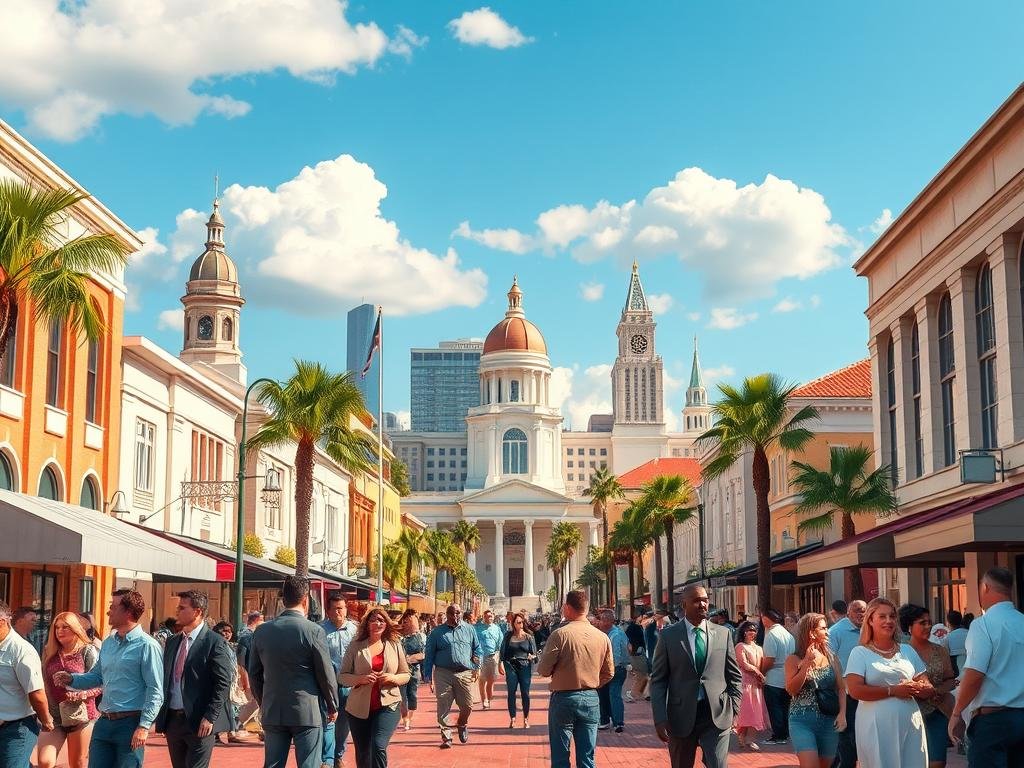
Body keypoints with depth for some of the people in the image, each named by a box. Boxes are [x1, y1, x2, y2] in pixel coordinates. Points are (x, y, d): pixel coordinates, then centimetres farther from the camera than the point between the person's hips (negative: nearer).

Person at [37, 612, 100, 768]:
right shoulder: (49, 652, 9)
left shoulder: (88, 651, -4)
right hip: (52, 716, 3)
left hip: (79, 715, -3)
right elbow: (43, 682, 15)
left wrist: (80, 694, -22)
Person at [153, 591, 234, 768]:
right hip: (171, 719, 7)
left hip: (199, 723, -7)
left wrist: (210, 718, -17)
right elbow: (165, 678, 16)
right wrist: (161, 717, 9)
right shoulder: (172, 641, 13)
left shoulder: (215, 642, -8)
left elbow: (222, 684, -11)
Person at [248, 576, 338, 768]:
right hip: (306, 712, -4)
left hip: (272, 712, 4)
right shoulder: (314, 631, -11)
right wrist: (332, 706, 7)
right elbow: (326, 674, -7)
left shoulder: (261, 631, 2)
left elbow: (254, 673, 9)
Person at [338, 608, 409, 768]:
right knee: (362, 755, 11)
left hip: (387, 705, -1)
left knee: (378, 746, -20)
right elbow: (342, 676, 2)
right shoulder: (355, 646, 1)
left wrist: (393, 678, -11)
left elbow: (406, 675, 11)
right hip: (359, 707, 1)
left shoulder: (395, 646, 5)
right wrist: (361, 679, -17)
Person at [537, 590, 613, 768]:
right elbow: (608, 673, 8)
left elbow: (543, 670, -10)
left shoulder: (560, 634, -14)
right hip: (591, 700, 4)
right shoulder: (602, 637, -1)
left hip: (564, 698, -4)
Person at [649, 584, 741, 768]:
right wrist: (660, 719, -7)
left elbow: (735, 676, 11)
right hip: (682, 717, 0)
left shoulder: (723, 634, 6)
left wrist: (734, 710, 1)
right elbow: (658, 680, 0)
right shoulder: (668, 635, 0)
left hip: (717, 716, 0)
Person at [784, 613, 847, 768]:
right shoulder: (794, 659, -3)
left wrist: (842, 714, -7)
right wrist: (807, 662, -16)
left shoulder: (831, 658, 6)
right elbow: (791, 690, -12)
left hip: (829, 721, 4)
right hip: (802, 721, -4)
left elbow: (841, 689, 7)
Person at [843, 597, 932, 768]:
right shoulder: (860, 653, 1)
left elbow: (928, 689, 13)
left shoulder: (907, 650, 15)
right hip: (876, 727, -4)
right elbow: (855, 690, -12)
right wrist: (893, 691, -15)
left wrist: (914, 687, -10)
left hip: (910, 725, 4)